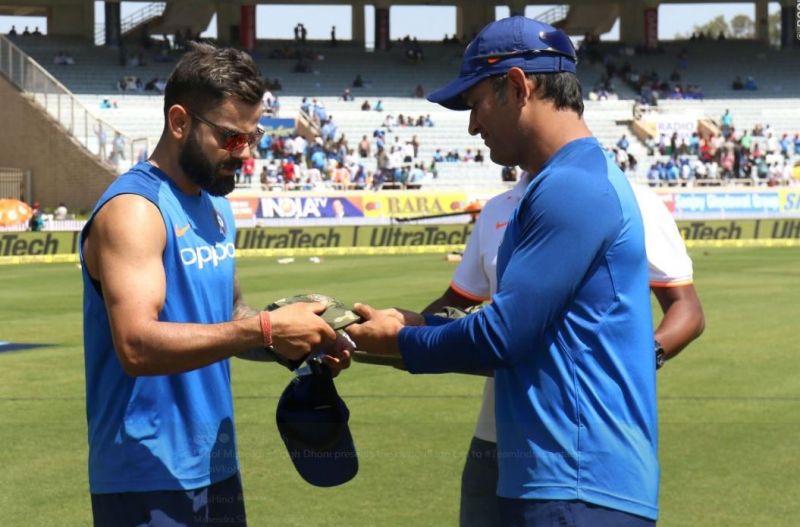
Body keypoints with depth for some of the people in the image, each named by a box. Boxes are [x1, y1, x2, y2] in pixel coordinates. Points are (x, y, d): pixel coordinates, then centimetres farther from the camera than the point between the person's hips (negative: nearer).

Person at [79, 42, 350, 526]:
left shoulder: (216, 206, 12)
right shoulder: (134, 210, -16)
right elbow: (137, 344, -28)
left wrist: (293, 345, -1)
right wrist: (265, 329, -29)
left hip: (217, 468, 9)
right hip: (152, 483, -9)